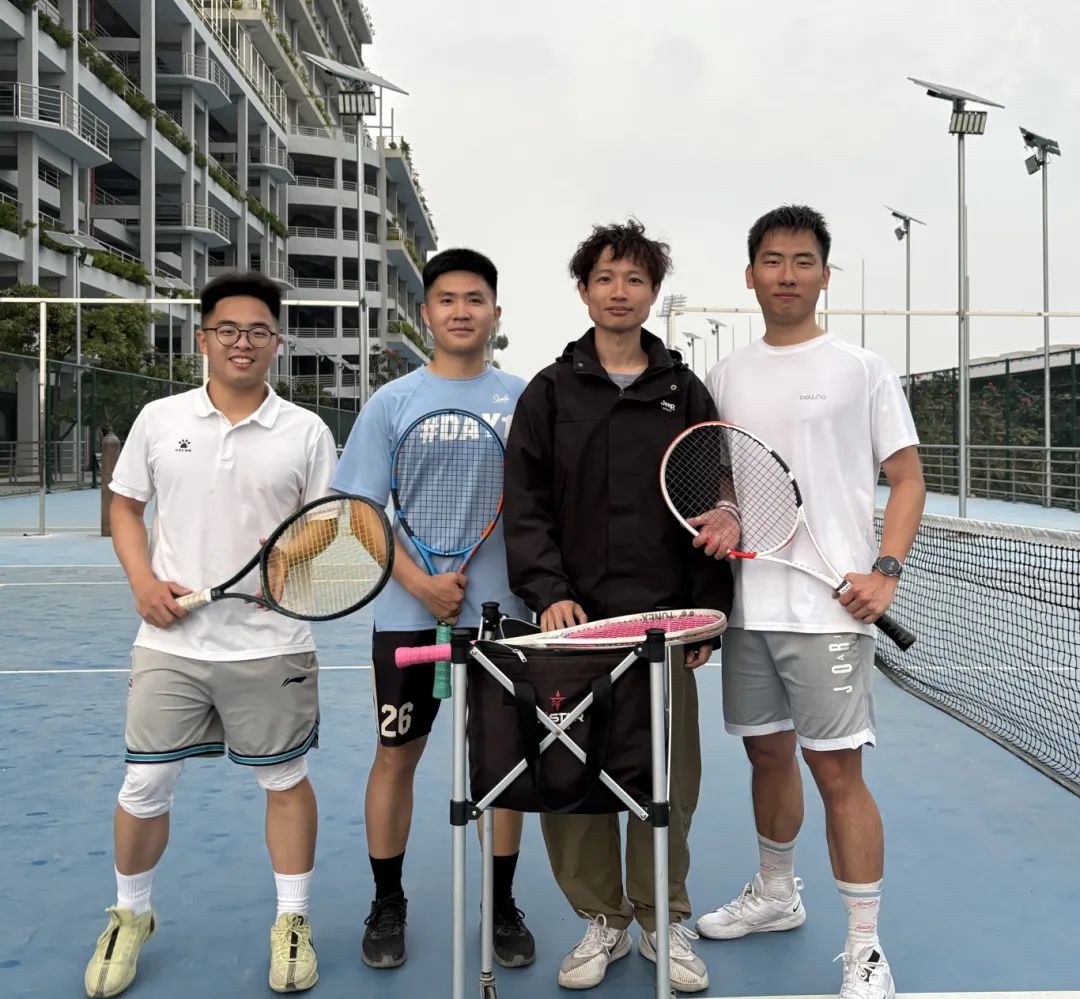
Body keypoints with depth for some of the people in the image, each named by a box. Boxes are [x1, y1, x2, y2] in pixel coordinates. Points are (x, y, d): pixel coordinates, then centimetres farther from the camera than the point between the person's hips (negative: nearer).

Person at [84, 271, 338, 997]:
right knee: (144, 789, 8)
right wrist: (143, 582, -5)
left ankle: (293, 922, 28)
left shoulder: (307, 431, -1)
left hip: (271, 646, -1)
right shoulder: (159, 420, 3)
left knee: (285, 780, 10)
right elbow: (125, 507, 10)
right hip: (171, 643, 1)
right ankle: (130, 918, 33)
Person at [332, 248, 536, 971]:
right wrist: (422, 583, -13)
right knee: (397, 755, 7)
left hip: (502, 611, 1)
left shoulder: (524, 399, 3)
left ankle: (502, 904, 25)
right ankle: (388, 905, 25)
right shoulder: (393, 402, 1)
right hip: (410, 613, 0)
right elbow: (363, 512, -1)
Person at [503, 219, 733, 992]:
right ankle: (604, 918, 23)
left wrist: (709, 608, 1)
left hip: (664, 620, 1)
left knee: (670, 774, 5)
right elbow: (525, 506, 1)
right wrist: (548, 591, -12)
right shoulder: (550, 393, 6)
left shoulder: (686, 393, 8)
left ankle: (665, 918, 25)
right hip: (575, 618, 0)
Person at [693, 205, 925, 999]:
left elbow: (908, 476, -1)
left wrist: (885, 571, -14)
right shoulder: (728, 376, 11)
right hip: (748, 603, 5)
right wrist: (722, 520, -7)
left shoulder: (861, 368, 0)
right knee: (768, 753, 16)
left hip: (829, 608, -4)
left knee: (837, 770, -3)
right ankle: (776, 895, 37)